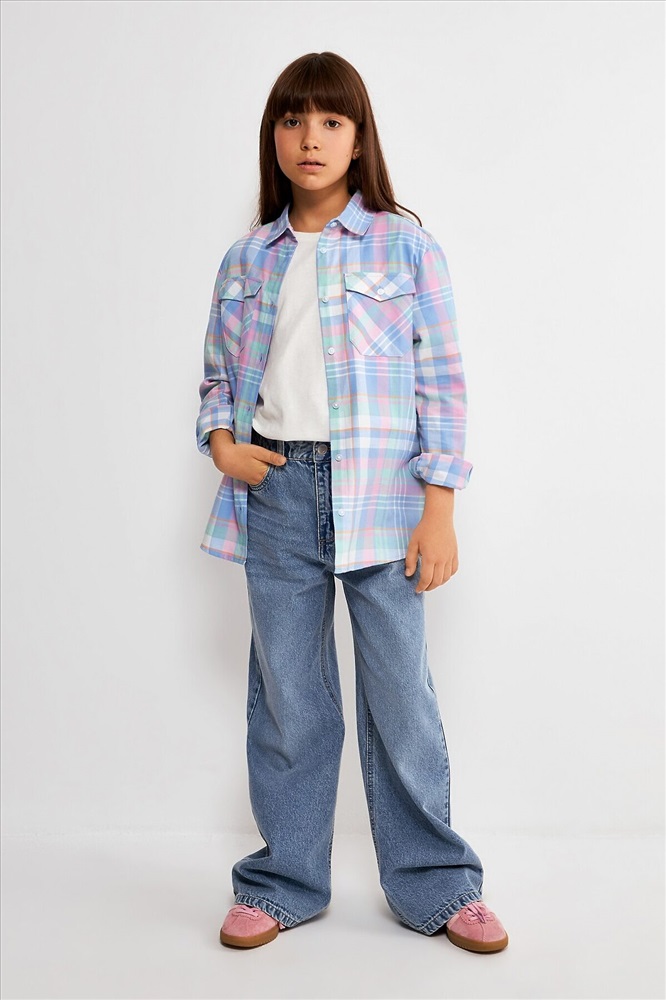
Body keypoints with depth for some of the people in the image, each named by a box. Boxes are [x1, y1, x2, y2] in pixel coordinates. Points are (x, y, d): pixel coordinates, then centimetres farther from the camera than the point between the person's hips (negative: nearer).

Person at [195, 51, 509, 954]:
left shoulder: (405, 246, 1)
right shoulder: (246, 260, 11)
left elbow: (442, 381, -2)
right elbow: (219, 377, 18)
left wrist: (439, 510, -7)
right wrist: (221, 441, -4)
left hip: (380, 492, -3)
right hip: (276, 492, 3)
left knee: (401, 695, 2)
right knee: (286, 696, 10)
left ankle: (437, 887, 20)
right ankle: (285, 882, 26)